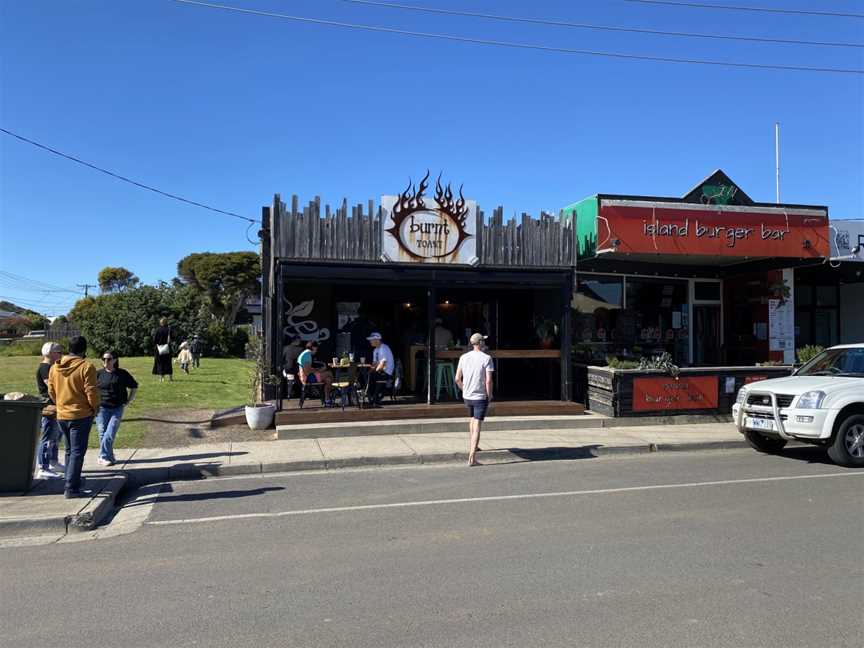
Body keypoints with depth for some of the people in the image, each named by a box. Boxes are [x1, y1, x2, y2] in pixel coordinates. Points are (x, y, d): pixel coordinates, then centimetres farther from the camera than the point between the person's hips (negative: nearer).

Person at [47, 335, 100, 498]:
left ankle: (73, 481, 30)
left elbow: (51, 391, 10)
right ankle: (71, 489, -4)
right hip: (81, 415, -6)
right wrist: (95, 407, 0)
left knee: (70, 450, 20)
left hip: (61, 415, 6)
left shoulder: (54, 367, 5)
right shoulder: (86, 367, -15)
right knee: (78, 452, -2)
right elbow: (91, 392, -16)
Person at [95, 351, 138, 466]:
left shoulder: (122, 374, 1)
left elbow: (134, 387, 14)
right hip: (101, 408, 0)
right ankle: (108, 457, 18)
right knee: (103, 434, 3)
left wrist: (128, 401, 8)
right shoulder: (98, 374, -1)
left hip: (117, 409, 0)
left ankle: (103, 457, 6)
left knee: (110, 434, -9)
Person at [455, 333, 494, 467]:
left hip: (467, 396, 5)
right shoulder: (486, 358, -12)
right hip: (480, 397, -5)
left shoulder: (464, 357, 2)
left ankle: (471, 447, 39)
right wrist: (489, 395, -3)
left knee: (472, 419, 28)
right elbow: (488, 381, -17)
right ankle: (472, 458, -6)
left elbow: (457, 379, 3)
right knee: (477, 426, -3)